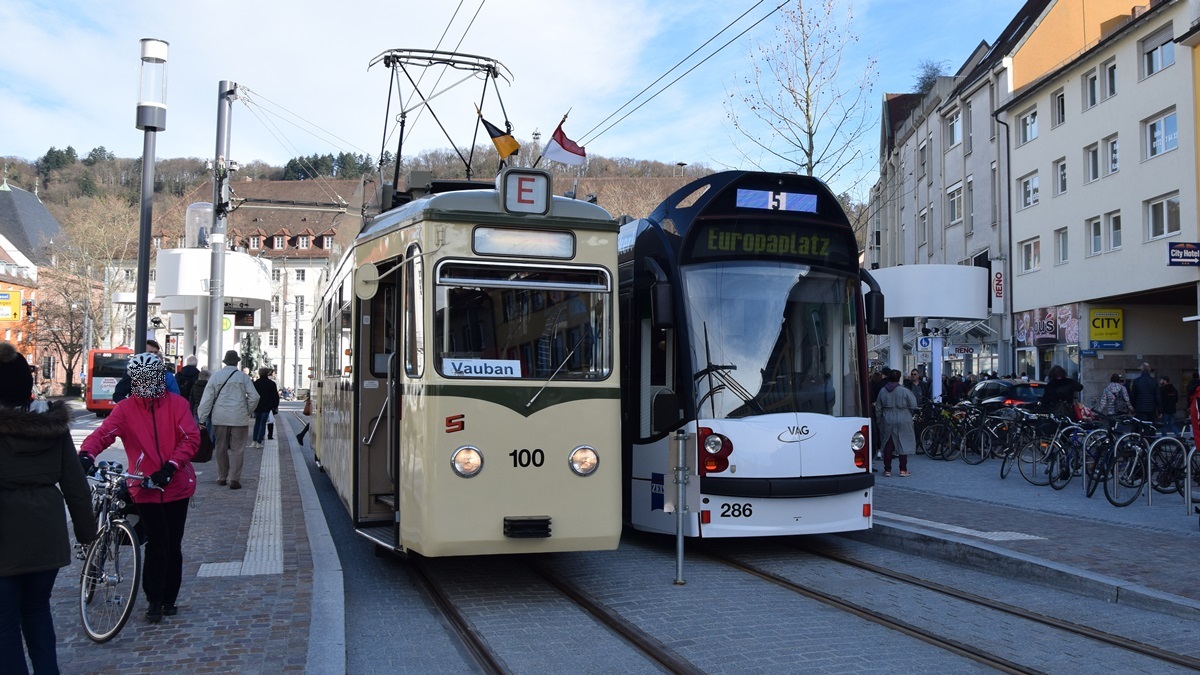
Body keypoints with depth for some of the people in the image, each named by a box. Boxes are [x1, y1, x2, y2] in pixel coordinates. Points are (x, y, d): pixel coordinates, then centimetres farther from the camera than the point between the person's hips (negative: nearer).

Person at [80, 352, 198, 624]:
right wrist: (86, 454, -38)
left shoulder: (177, 403, -3)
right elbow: (103, 433, -17)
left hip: (177, 486, 1)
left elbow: (191, 438, -10)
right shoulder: (125, 409, -3)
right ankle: (154, 600, 12)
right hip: (145, 488, -1)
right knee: (157, 544, -7)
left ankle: (169, 599, 26)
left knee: (173, 545, 10)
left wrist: (170, 466, -22)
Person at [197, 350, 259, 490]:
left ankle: (222, 477, 20)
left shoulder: (216, 376, 4)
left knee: (221, 448, 13)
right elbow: (254, 396, -3)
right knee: (237, 449, 1)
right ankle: (234, 479, -5)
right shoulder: (243, 376, 1)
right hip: (239, 418, -2)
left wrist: (202, 419, 4)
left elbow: (207, 398, 2)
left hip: (220, 417, 2)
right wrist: (249, 411, 14)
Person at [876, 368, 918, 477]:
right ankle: (903, 470, 5)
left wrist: (879, 421, 18)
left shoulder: (883, 391, 0)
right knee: (903, 443, 4)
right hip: (903, 421, -3)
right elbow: (913, 405, -7)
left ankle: (887, 470, 9)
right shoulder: (904, 391, -10)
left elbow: (878, 407, 7)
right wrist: (908, 414, 12)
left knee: (888, 444, 8)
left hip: (887, 420, 3)